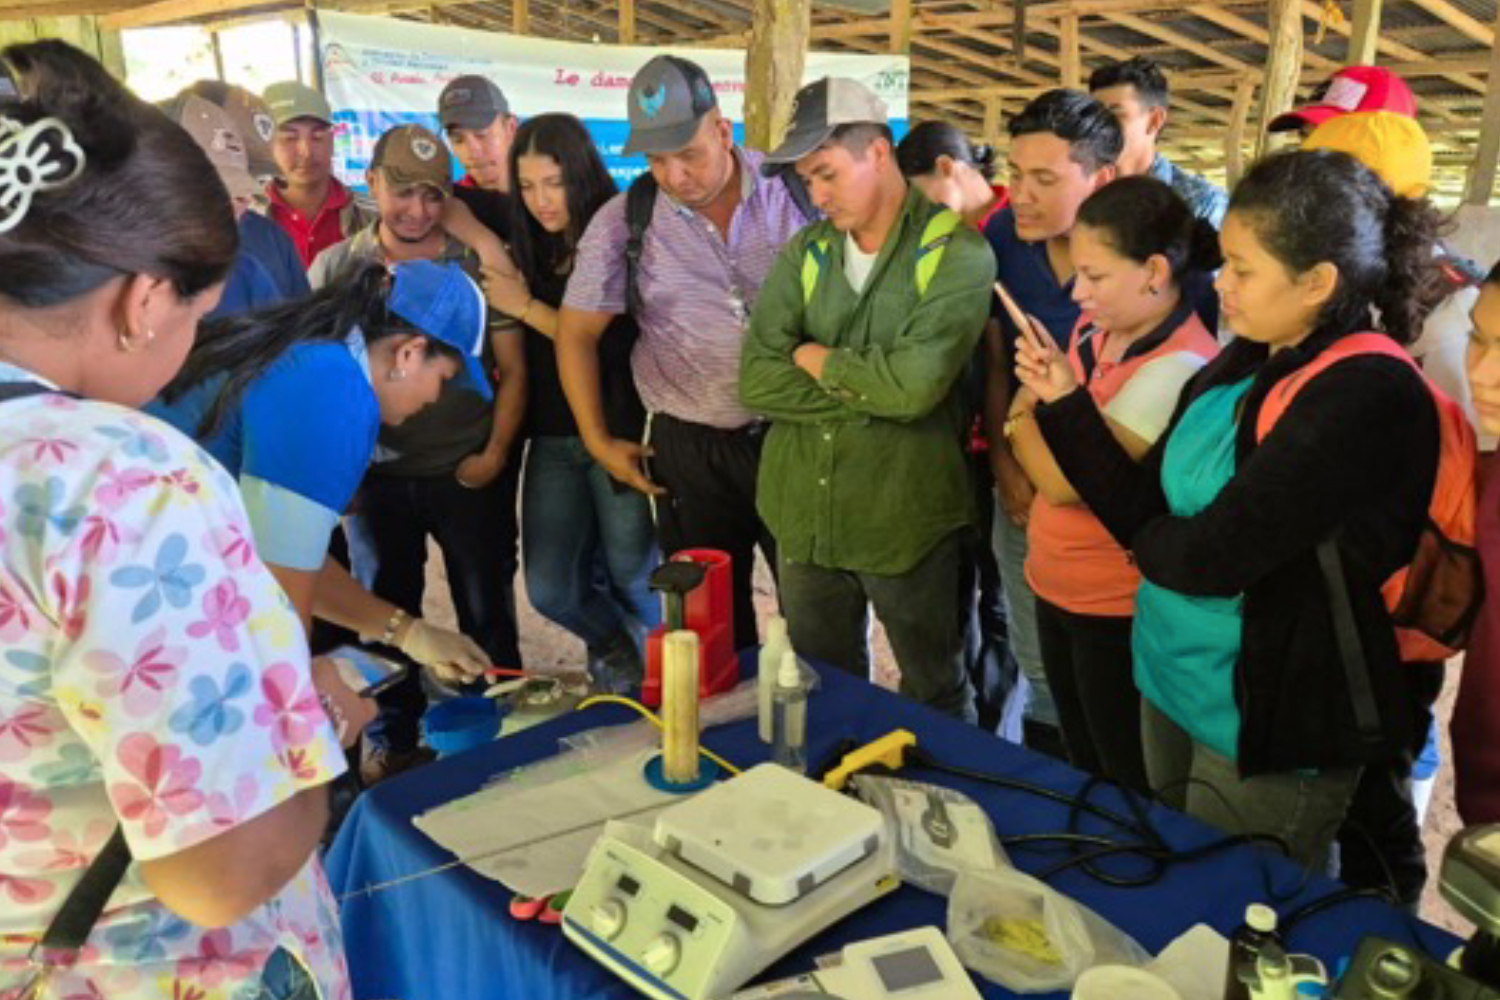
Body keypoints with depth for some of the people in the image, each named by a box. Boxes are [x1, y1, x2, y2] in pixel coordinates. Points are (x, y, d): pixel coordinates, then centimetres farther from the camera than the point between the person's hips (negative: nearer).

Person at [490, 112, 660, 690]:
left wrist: (526, 307, -13)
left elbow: (614, 345, -16)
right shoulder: (531, 247, 7)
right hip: (552, 438, 5)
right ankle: (613, 644, 36)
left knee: (631, 575, 5)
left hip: (618, 431, -5)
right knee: (550, 589, 4)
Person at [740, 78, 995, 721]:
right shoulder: (805, 252, 5)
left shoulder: (957, 253, -9)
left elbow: (914, 384, -23)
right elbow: (755, 380, -5)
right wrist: (870, 389, -14)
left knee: (936, 700, 16)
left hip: (908, 523, -4)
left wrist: (818, 360, -8)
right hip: (804, 516, 4)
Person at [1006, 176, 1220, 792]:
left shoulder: (1179, 367, -25)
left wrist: (1025, 415, -7)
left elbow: (1064, 481, -25)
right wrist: (1035, 409, -9)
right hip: (1053, 587, 8)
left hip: (1115, 611, -7)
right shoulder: (1097, 327, 0)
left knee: (1132, 787, 11)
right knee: (1082, 771, 24)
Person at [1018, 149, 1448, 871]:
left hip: (1267, 735, -8)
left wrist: (1152, 540, -5)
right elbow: (1145, 512, 2)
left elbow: (1210, 558, -27)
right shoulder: (1245, 365, 2)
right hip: (1169, 683, 8)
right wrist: (1066, 403, -4)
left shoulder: (1368, 396, -24)